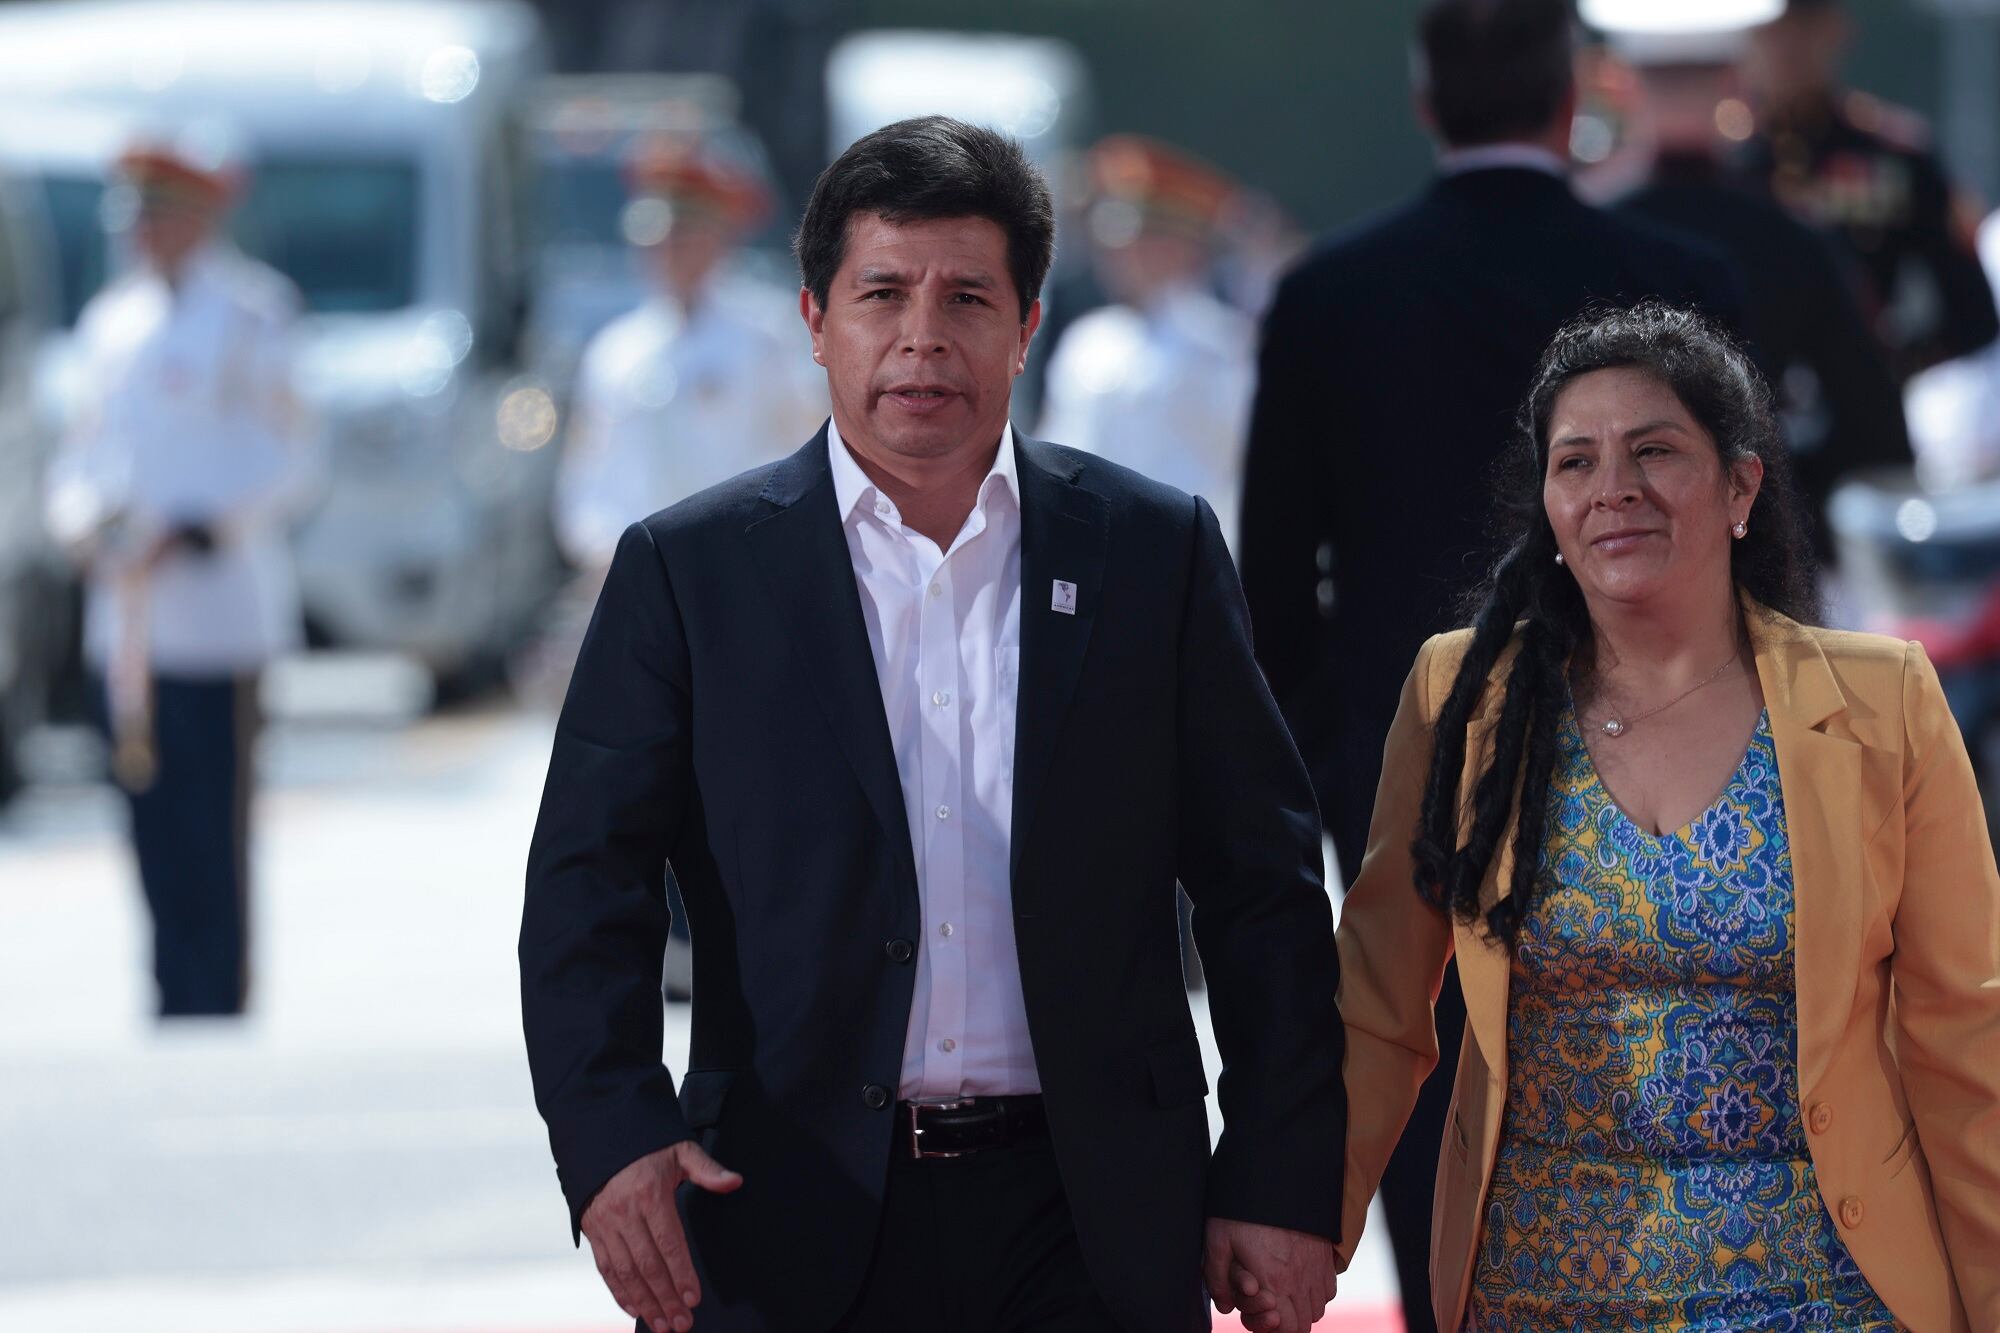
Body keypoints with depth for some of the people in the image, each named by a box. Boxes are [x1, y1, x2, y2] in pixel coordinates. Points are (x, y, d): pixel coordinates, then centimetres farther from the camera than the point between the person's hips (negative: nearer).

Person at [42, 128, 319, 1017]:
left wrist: (191, 533, -17)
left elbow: (287, 467, -7)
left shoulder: (249, 318, -4)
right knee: (157, 839, 7)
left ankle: (217, 1009, -2)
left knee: (214, 838, -5)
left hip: (215, 620, -6)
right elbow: (85, 448, 20)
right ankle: (173, 1010, 12)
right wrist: (78, 519, -2)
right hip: (125, 624, 6)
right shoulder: (112, 322, 14)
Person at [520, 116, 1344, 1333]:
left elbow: (1262, 890, 7)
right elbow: (588, 890, -2)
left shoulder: (1154, 549, 6)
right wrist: (613, 1140, -18)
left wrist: (1281, 1185, 1)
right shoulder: (689, 571, 4)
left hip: (1093, 1232, 1)